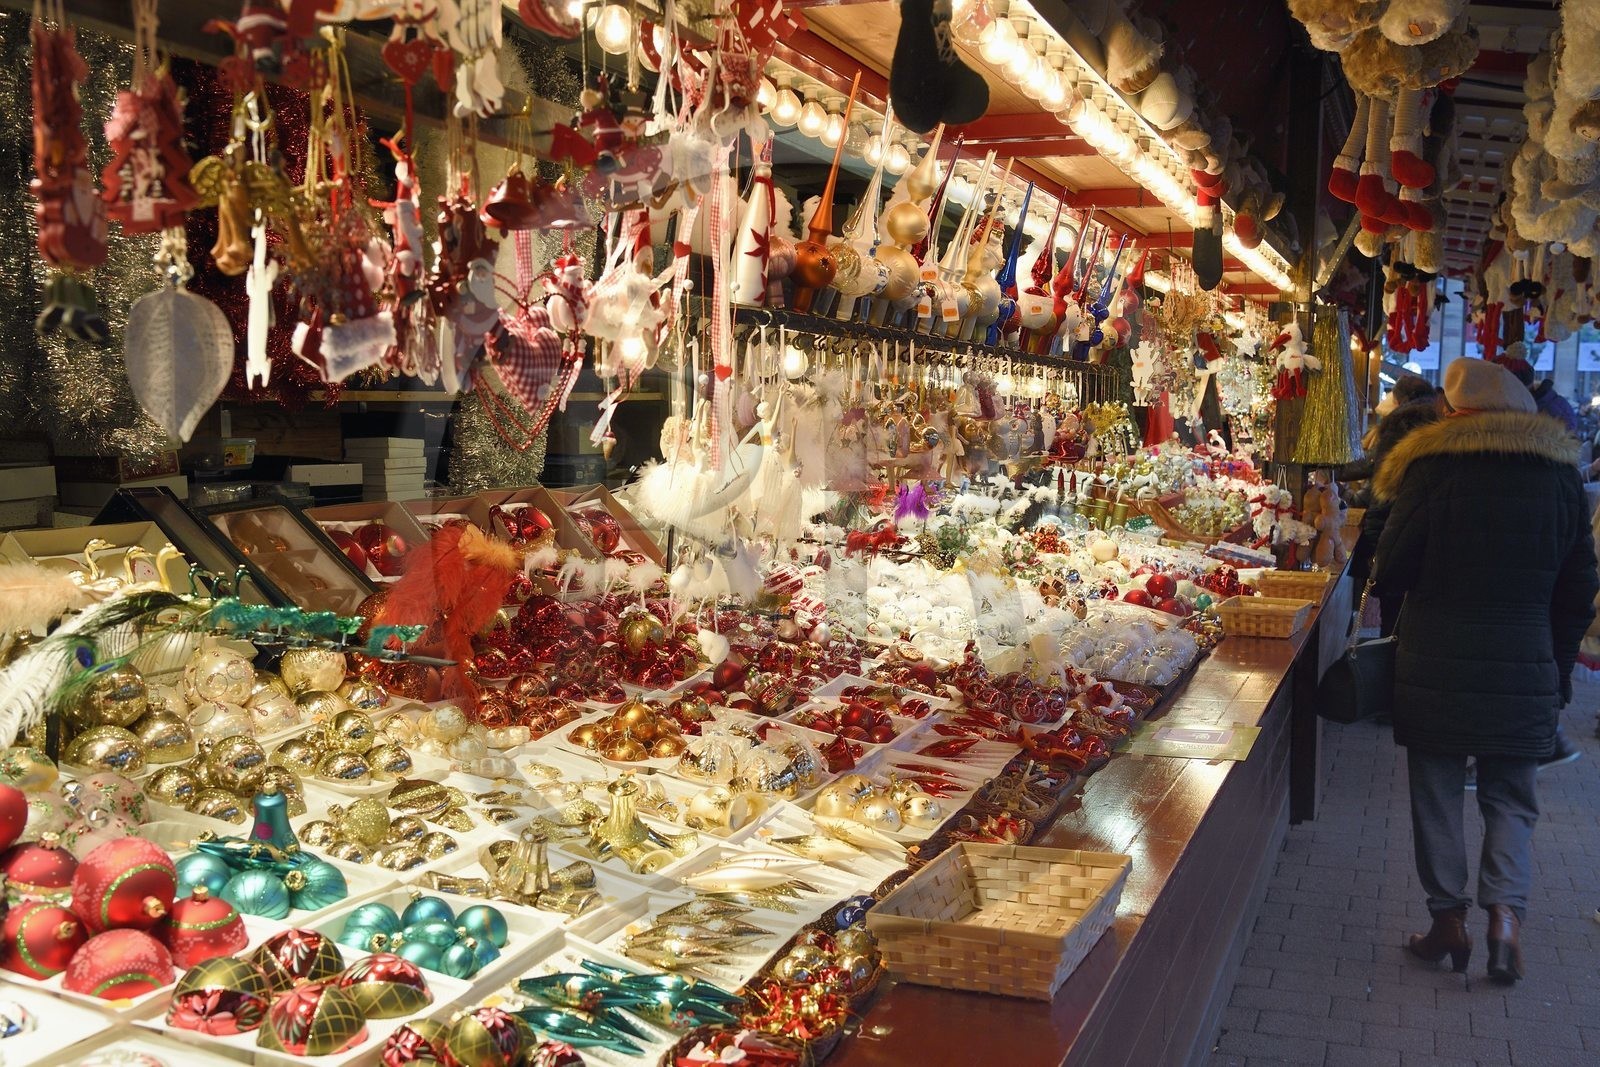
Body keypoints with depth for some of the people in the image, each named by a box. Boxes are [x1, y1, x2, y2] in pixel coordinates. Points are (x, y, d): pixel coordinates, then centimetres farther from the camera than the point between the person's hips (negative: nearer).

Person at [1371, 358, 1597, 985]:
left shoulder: (1431, 467, -10)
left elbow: (1391, 573, -8)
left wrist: (1386, 586, 16)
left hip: (1436, 661, -2)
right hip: (1525, 666, 3)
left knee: (1437, 792, 11)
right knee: (1510, 797, 14)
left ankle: (1449, 917, 17)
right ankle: (1505, 909, -2)